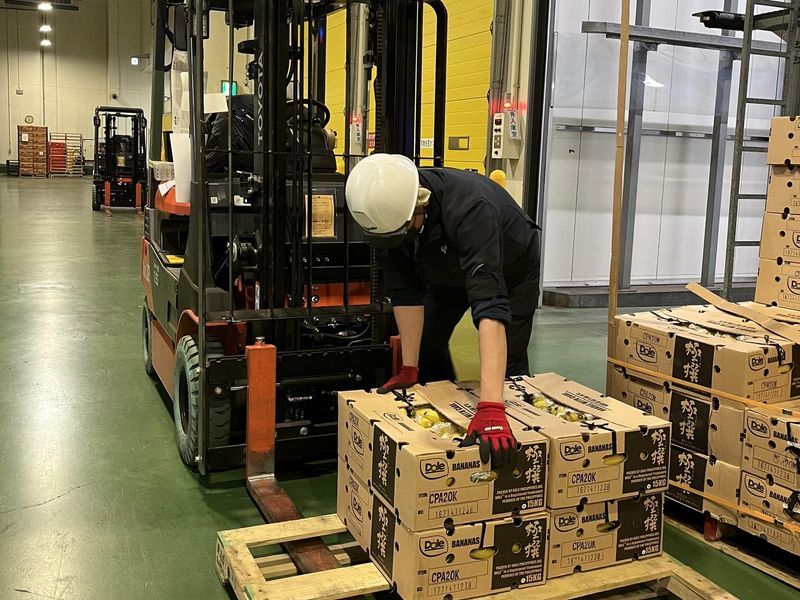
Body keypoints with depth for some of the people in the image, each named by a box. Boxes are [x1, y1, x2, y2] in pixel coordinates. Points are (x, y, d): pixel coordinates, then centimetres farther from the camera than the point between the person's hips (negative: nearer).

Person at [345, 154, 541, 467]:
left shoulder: (468, 208, -48)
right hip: (448, 271, 5)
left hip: (511, 272, -5)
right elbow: (404, 291, -22)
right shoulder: (386, 212, -30)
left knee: (508, 365, -6)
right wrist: (408, 369, -24)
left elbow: (489, 303, -57)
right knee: (427, 345, 9)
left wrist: (490, 408, -64)